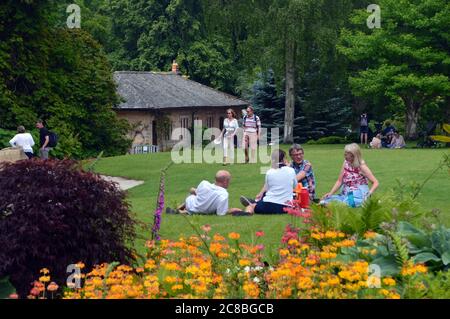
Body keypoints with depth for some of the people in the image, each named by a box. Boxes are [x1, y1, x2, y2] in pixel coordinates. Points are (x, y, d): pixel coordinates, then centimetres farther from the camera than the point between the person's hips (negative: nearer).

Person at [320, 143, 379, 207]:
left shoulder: (362, 167, -8)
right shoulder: (346, 164, 7)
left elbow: (375, 183, -7)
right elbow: (340, 181, 11)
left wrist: (369, 193, -23)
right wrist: (330, 193, -1)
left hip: (358, 197, -6)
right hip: (345, 195, 6)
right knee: (326, 200, -19)